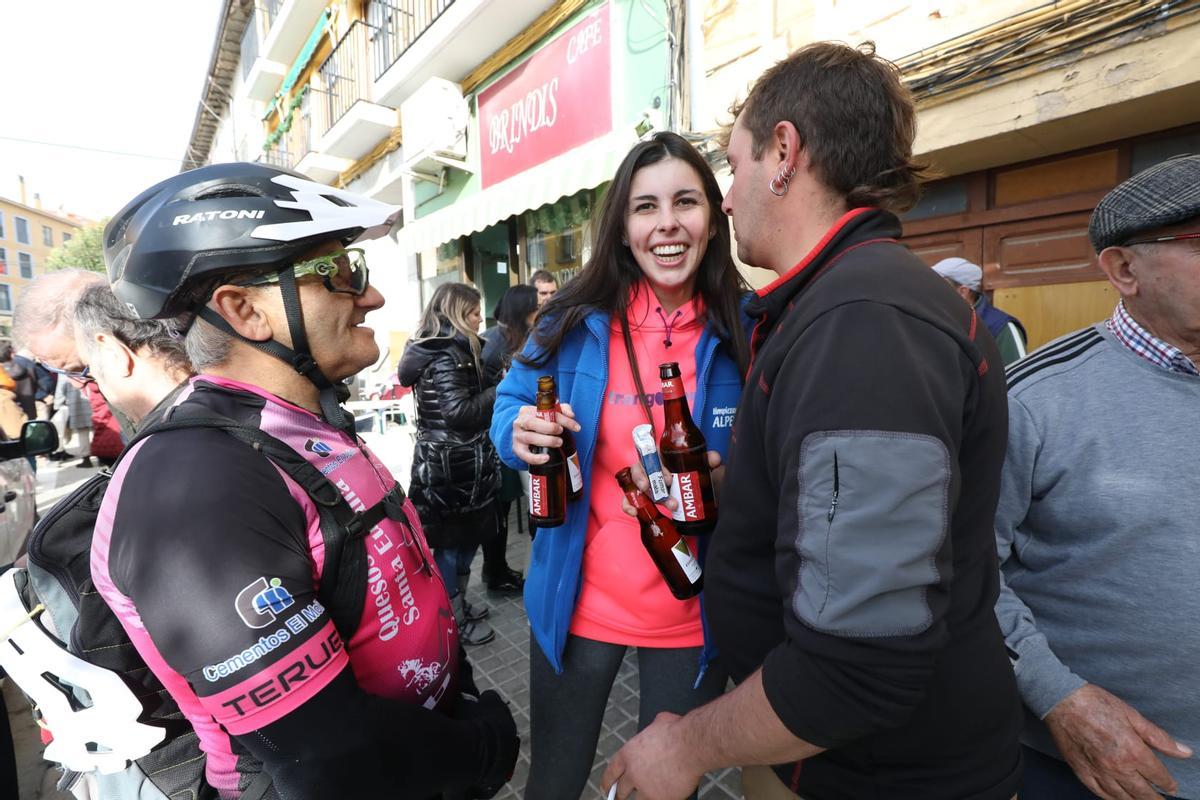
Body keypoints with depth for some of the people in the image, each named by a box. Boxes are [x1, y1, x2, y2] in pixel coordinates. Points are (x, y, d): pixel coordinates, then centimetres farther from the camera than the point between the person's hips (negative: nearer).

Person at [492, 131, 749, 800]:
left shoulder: (745, 332, -9)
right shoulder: (576, 322, -9)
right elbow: (511, 408, 1)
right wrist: (522, 432, -21)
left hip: (695, 615, 1)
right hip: (577, 604, 1)